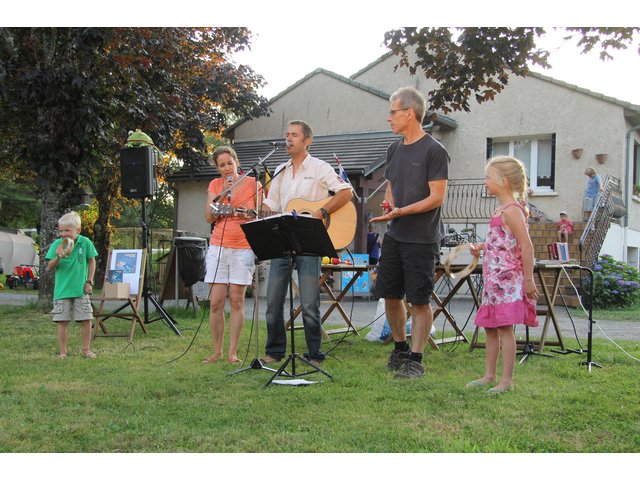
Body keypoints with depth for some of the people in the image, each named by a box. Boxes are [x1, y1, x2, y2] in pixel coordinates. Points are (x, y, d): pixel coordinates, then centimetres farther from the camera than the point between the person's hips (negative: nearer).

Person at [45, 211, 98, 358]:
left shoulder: (85, 243, -5)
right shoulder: (57, 244, -6)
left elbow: (91, 262, 7)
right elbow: (50, 267, -7)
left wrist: (89, 282, 2)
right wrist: (58, 257, -26)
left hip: (81, 290, 0)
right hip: (62, 290, 0)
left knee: (86, 320, 2)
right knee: (62, 321, 2)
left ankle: (86, 350, 16)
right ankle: (63, 352, 13)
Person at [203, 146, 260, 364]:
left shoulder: (252, 183, 2)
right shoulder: (214, 185, 9)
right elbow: (209, 217, 1)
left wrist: (249, 215, -14)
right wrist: (222, 194, -9)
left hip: (243, 248, -2)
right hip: (218, 246, 2)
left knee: (237, 301, -1)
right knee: (216, 302, -2)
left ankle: (232, 352, 6)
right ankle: (217, 351, 9)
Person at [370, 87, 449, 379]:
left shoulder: (434, 151, -10)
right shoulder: (394, 149, 12)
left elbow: (437, 197, -15)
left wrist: (400, 212, -23)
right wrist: (389, 205, 0)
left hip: (422, 239, -7)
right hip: (394, 236, 7)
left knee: (419, 300, -1)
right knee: (390, 294, 11)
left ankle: (416, 360, 7)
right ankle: (400, 349, 29)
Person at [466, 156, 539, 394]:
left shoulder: (511, 210, -15)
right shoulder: (502, 209, 14)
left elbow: (526, 246, -19)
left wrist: (528, 280, -19)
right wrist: (481, 247, 13)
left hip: (507, 278, -10)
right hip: (493, 278, 10)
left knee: (504, 327, -6)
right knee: (490, 327, 14)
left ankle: (506, 380, 0)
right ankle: (489, 375, 24)